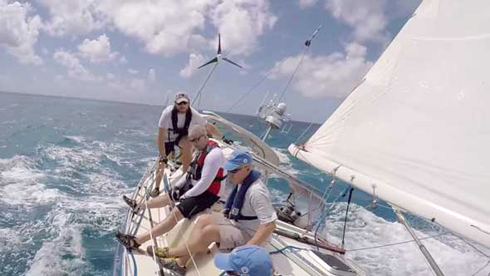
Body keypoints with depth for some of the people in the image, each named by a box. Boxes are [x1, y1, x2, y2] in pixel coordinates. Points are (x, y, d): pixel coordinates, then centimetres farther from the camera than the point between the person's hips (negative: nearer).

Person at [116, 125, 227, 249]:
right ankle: (138, 205, 45)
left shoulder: (213, 154, -26)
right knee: (169, 197, 23)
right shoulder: (203, 150, 6)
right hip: (195, 187, 10)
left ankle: (137, 240, -27)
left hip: (207, 193, -10)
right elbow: (192, 172, 16)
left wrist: (185, 196, -17)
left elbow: (204, 184, -27)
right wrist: (178, 185, 8)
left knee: (176, 213, -22)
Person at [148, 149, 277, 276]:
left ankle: (170, 253, -1)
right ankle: (180, 262, -4)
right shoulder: (243, 181, -1)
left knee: (209, 231, -20)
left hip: (249, 235, -9)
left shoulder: (256, 191, -29)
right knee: (204, 219, -1)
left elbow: (270, 225, -32)